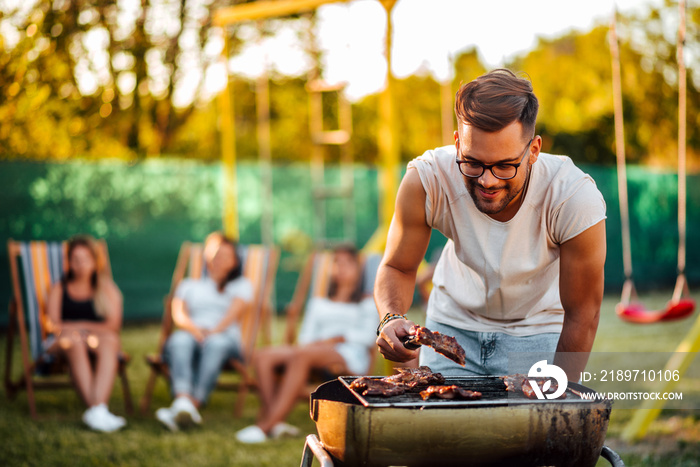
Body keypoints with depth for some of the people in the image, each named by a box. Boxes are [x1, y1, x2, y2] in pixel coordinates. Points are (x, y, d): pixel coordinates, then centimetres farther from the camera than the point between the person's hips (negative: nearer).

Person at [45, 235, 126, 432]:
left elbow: (113, 325, 1)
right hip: (61, 344, -1)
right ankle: (96, 409, -50)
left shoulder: (107, 289, 15)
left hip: (97, 342, 1)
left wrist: (81, 326, -5)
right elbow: (52, 325, 2)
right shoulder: (59, 289, 14)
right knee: (74, 340, -37)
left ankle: (98, 407, -53)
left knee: (110, 340, -34)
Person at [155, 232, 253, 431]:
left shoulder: (241, 285, 26)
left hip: (224, 337, -1)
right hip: (190, 335, 1)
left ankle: (194, 404, -59)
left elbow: (233, 313, 4)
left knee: (216, 343, -39)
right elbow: (178, 314, 10)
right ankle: (183, 401, -62)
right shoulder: (188, 285, 31)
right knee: (180, 340, -37)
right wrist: (195, 329, -14)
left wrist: (213, 331, -17)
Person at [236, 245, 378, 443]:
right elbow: (306, 336, 19)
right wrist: (308, 343, -4)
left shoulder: (367, 304, 21)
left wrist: (337, 338, -10)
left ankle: (265, 426, -44)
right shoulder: (319, 303, 33)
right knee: (263, 356, -22)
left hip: (350, 357, -5)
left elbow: (369, 336, 3)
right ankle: (275, 423, -38)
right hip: (315, 353, 5)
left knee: (303, 355, -37)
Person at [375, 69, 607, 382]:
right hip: (454, 325, 1)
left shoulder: (576, 199, -32)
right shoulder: (425, 182, -29)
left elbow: (582, 315, -21)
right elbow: (398, 267, -12)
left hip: (539, 330, -1)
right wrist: (391, 319, -34)